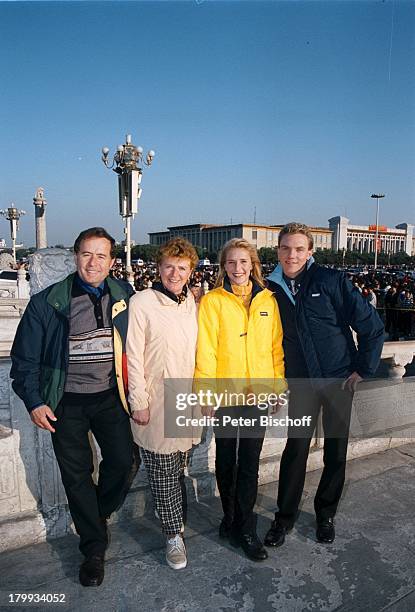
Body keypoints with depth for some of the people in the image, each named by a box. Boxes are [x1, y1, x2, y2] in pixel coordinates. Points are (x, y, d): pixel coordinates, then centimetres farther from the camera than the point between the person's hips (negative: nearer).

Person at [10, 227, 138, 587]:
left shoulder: (125, 297, -2)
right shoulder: (48, 302, -7)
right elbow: (25, 359, -1)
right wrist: (34, 402, -7)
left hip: (109, 397, 1)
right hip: (66, 403, -1)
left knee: (125, 462, -2)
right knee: (77, 475, 9)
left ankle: (98, 513, 32)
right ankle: (94, 548, 31)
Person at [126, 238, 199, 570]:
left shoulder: (194, 303, 7)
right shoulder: (142, 303, -9)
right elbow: (133, 356, -10)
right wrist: (139, 402, -10)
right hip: (156, 403, -5)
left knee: (179, 467, 18)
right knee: (163, 471, 4)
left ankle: (176, 519, 40)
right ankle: (174, 535, 20)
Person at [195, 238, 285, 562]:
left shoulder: (267, 300, 4)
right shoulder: (213, 300, -6)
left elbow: (276, 347, 8)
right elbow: (206, 350, -9)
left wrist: (279, 386, 7)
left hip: (258, 393, 2)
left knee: (250, 462, 8)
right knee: (226, 458, 15)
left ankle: (244, 528, 25)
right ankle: (230, 517, 36)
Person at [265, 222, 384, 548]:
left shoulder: (332, 281, -12)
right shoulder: (271, 289, -2)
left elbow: (372, 326, -10)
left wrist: (363, 370, -8)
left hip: (340, 379, -1)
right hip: (301, 382, 1)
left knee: (336, 450, 11)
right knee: (296, 448, 3)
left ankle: (326, 514, 32)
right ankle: (285, 516, 23)